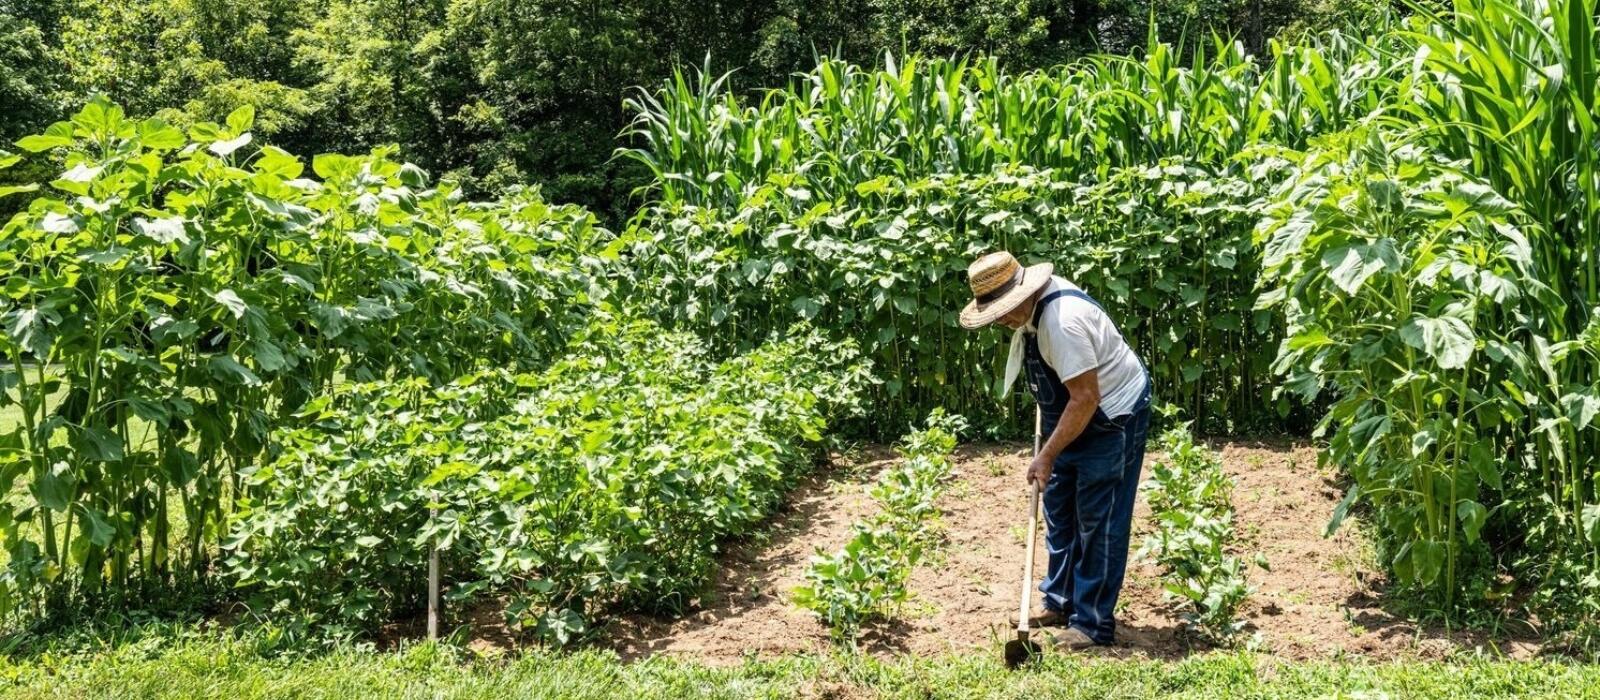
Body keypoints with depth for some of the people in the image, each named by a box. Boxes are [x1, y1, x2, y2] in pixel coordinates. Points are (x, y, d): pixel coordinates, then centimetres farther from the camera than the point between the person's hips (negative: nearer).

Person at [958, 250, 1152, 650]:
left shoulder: (1062, 323, -32)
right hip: (1074, 416, 10)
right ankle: (1059, 604, 27)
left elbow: (1085, 399, -30)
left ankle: (1094, 624, 5)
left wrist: (1047, 456, -24)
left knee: (1098, 523, -4)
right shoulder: (1034, 305, -3)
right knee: (1058, 512, 15)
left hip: (1112, 418, -10)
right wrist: (1046, 435, 20)